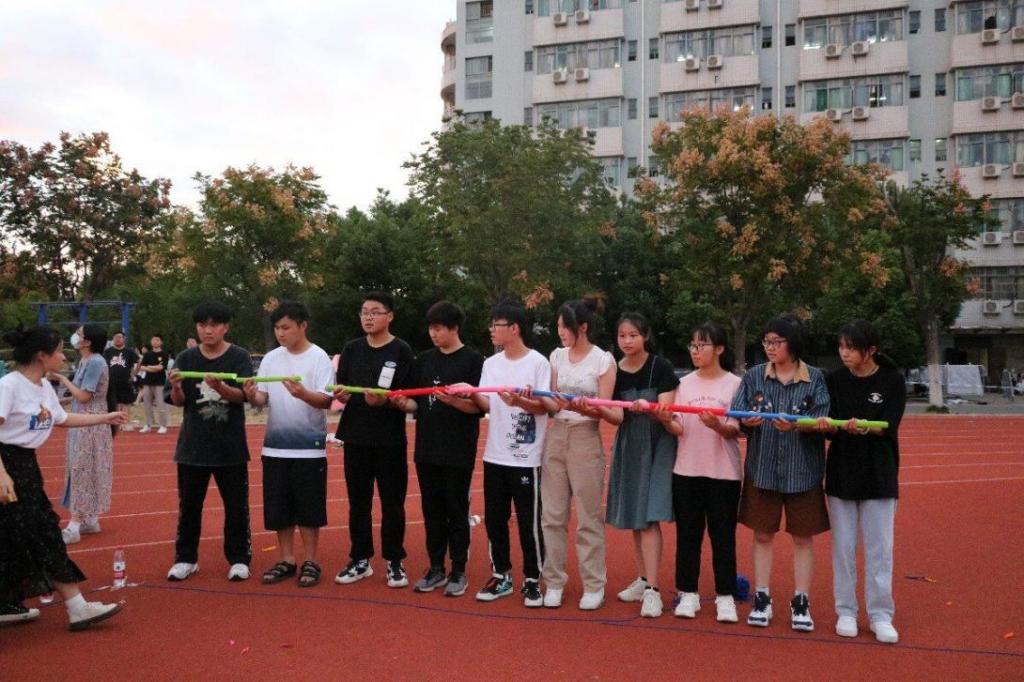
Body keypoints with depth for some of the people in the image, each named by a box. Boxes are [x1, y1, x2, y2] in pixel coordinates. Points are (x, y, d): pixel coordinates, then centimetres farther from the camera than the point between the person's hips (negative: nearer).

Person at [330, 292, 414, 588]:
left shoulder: (401, 350, -5)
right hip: (356, 436, 4)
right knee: (358, 501, 11)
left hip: (390, 438, -4)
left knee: (392, 502, 4)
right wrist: (341, 395, -16)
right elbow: (341, 389, 7)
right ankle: (360, 560, 23)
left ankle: (394, 562, 16)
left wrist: (382, 400, -27)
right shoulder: (352, 348, 7)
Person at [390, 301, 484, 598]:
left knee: (456, 511, 4)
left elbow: (479, 406, -11)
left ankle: (458, 572, 16)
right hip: (427, 449, 5)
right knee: (432, 510, 12)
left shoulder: (472, 360, -6)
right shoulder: (423, 360, 9)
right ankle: (436, 568, 24)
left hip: (458, 452, -5)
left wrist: (453, 400, -26)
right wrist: (404, 404, -9)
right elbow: (417, 404, 12)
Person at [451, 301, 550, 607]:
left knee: (529, 521, 1)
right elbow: (487, 405, 6)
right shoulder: (490, 364, 9)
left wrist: (519, 402, -30)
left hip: (526, 458, -6)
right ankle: (501, 576, 26)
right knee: (494, 519, 12)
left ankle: (533, 580, 16)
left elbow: (543, 407, -12)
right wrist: (471, 393, -12)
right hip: (494, 455, 6)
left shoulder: (538, 362, -8)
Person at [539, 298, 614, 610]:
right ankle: (554, 581, 17)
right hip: (556, 436, 4)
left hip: (586, 439, -4)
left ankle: (594, 585, 14)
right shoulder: (557, 356, 8)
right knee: (552, 514, 6)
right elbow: (552, 402, 8)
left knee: (589, 516, 3)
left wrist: (578, 406, -29)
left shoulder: (603, 360, -6)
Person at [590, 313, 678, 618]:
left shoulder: (661, 367, -9)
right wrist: (597, 409, -26)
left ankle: (652, 589, -8)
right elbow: (618, 416, -6)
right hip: (628, 446, 5)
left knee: (649, 517, -11)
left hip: (657, 446, -4)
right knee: (634, 517, 11)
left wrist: (647, 407, -36)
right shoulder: (615, 372, 1)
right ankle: (643, 579, 25)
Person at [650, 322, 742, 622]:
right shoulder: (684, 383, 5)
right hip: (686, 471, 3)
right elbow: (679, 429, -1)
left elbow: (735, 430, -8)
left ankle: (725, 596, 16)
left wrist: (717, 425, -29)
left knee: (723, 535, 5)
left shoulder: (734, 384, -3)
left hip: (723, 472, -2)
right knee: (687, 533, 9)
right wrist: (666, 421, -22)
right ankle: (688, 593, 20)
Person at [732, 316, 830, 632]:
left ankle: (801, 603, 20)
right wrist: (748, 421, -24)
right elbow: (738, 417, -2)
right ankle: (762, 600, 19)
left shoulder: (815, 378, -3)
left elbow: (821, 420, -10)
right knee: (762, 534, 8)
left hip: (803, 470, -1)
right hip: (762, 468, 1)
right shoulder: (754, 376, 1)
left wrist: (796, 425, -28)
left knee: (803, 537, 8)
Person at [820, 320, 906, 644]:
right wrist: (828, 426, -27)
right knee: (843, 546, 7)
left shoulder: (892, 380, -4)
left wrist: (864, 427, -33)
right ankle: (846, 612, 19)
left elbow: (889, 426, -13)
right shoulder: (835, 380, 0)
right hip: (841, 472, 2)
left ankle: (880, 615, 15)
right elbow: (831, 428, -4)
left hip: (879, 474, -1)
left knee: (879, 547, 3)